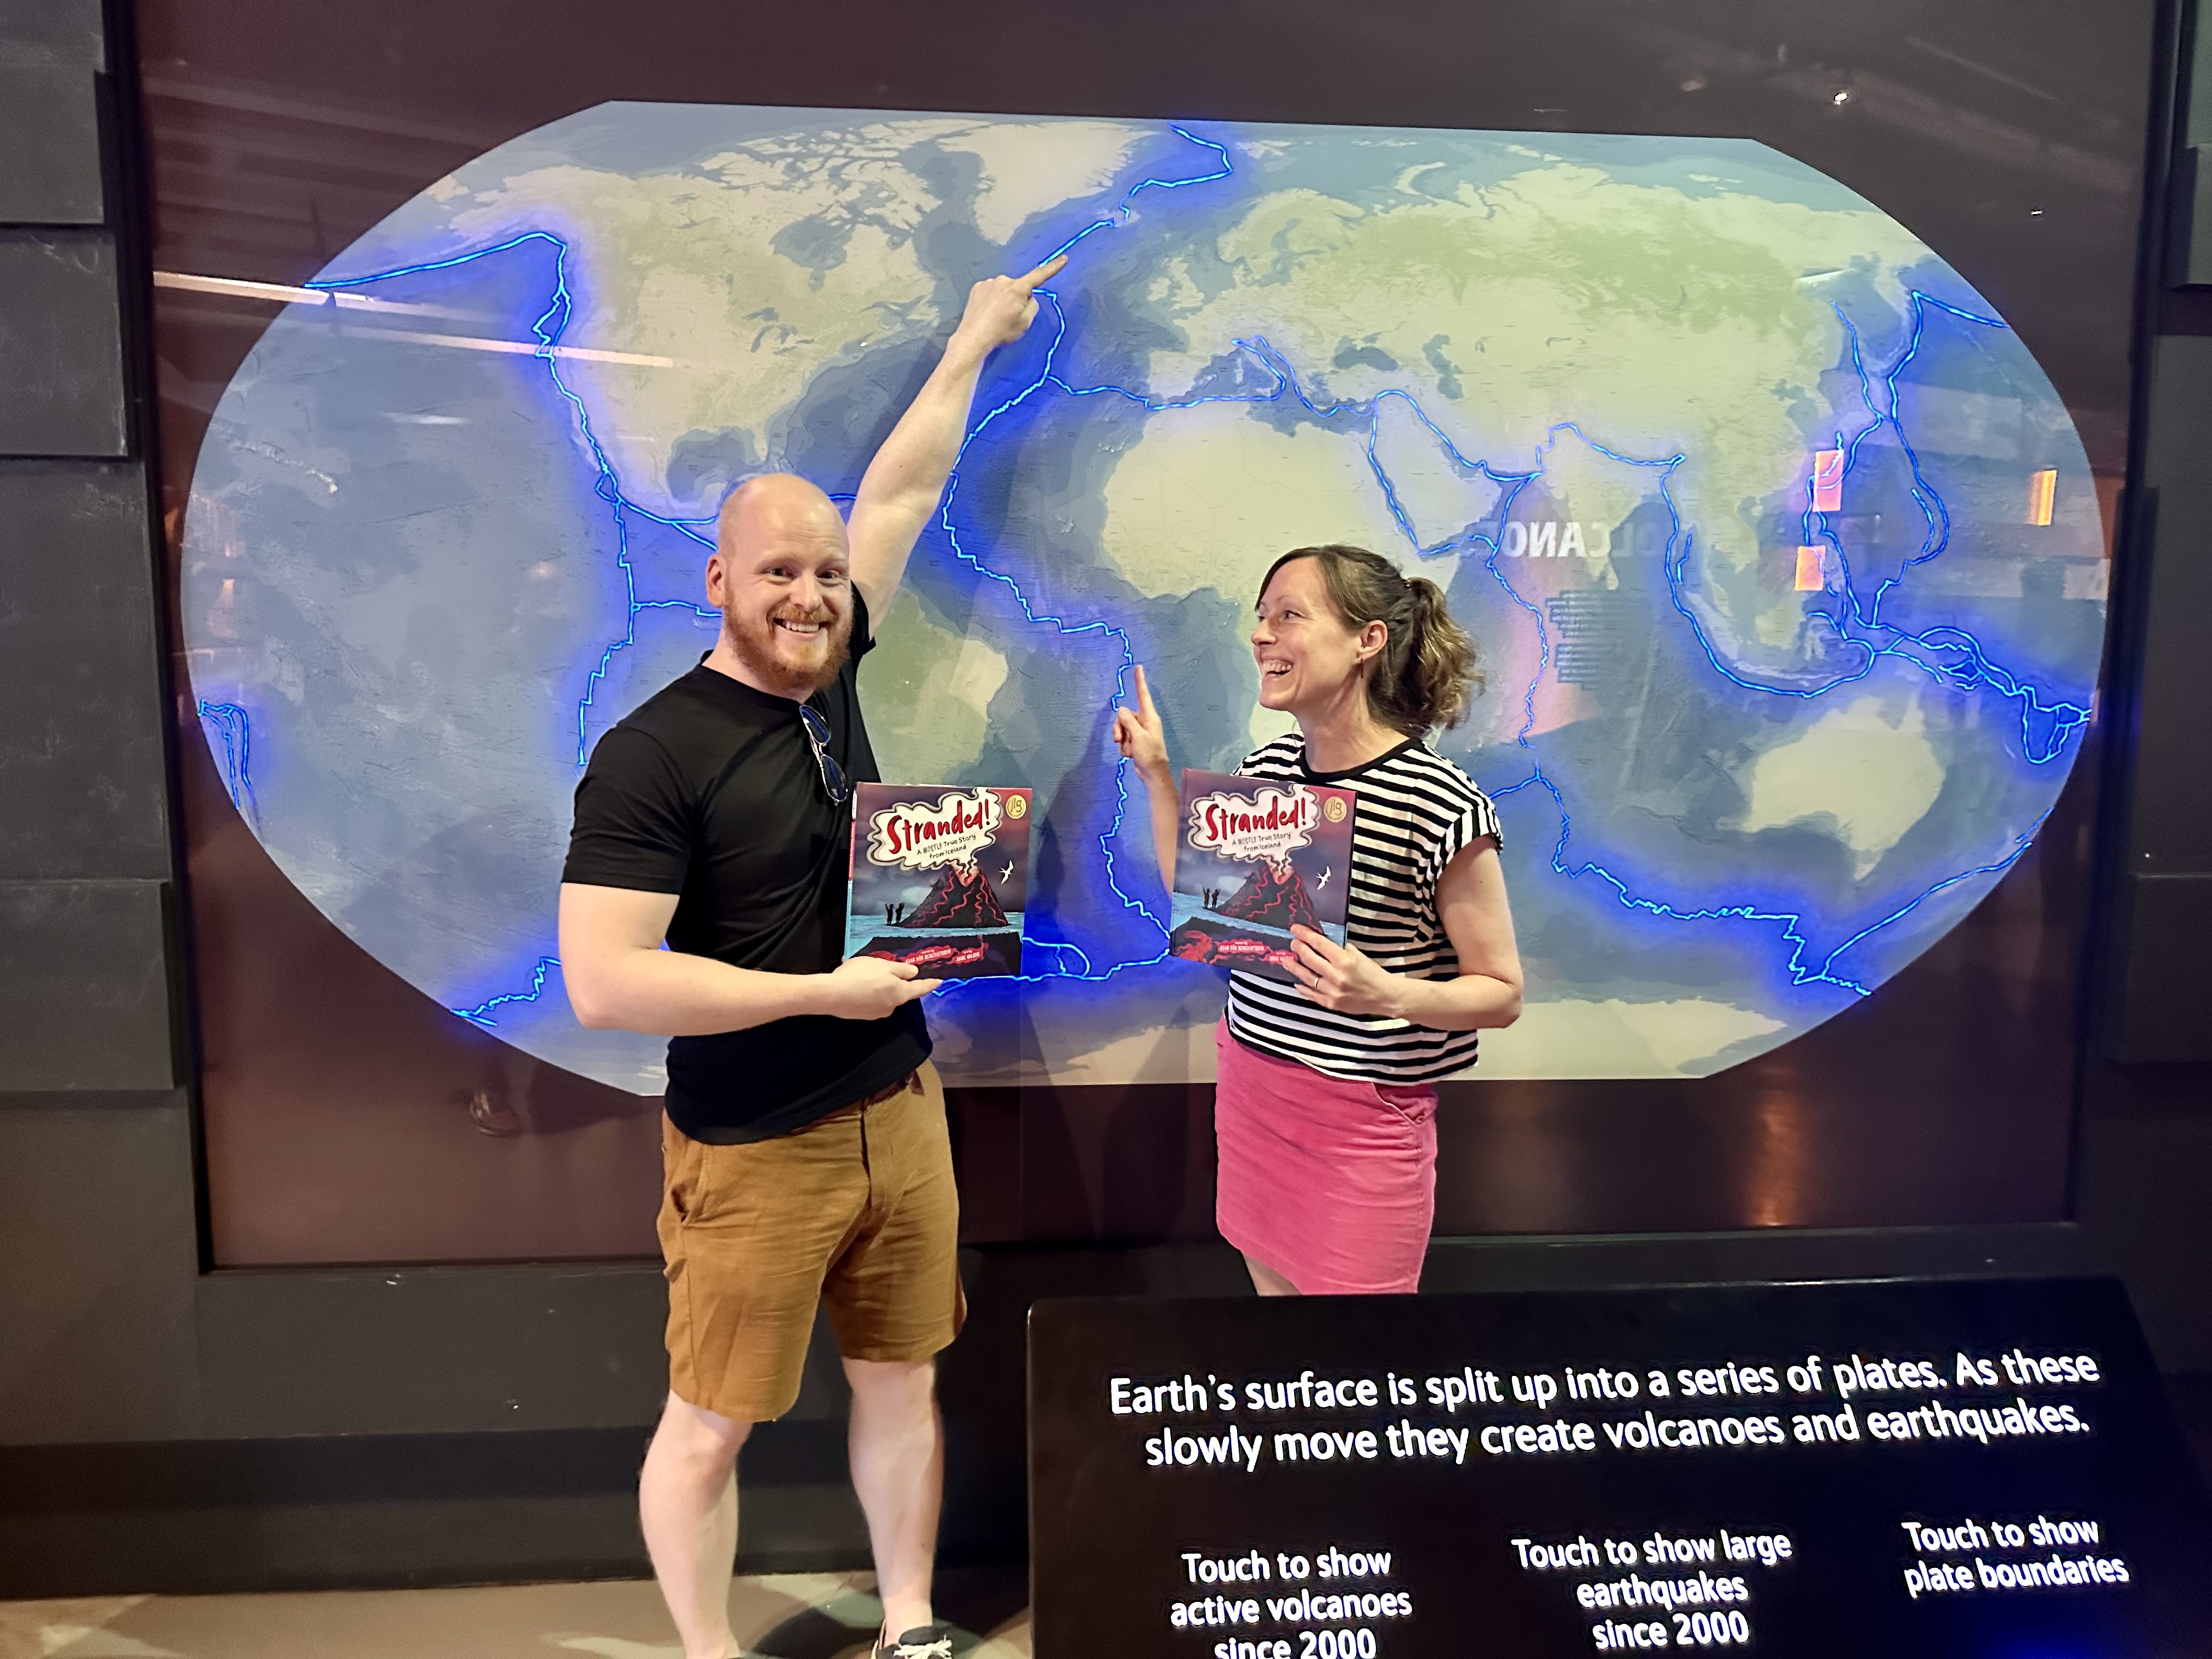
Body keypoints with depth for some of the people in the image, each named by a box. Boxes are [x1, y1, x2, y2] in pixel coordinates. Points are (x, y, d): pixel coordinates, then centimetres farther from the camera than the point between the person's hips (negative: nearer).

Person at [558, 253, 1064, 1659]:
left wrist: (972, 347, 22)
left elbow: (899, 497, 13)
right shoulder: (655, 755, -16)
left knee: (903, 1385, 17)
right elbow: (603, 981, -23)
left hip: (899, 1111, 7)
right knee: (711, 1424, 9)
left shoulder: (829, 678, 2)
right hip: (753, 1152, -6)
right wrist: (821, 992, -19)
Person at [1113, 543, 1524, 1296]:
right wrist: (1157, 774, 7)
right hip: (1249, 1084, 6)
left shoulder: (1442, 805, -17)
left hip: (1364, 1114, -6)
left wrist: (1384, 992, -28)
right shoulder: (1265, 768, 2)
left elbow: (1502, 993, -10)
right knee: (1274, 1291, 20)